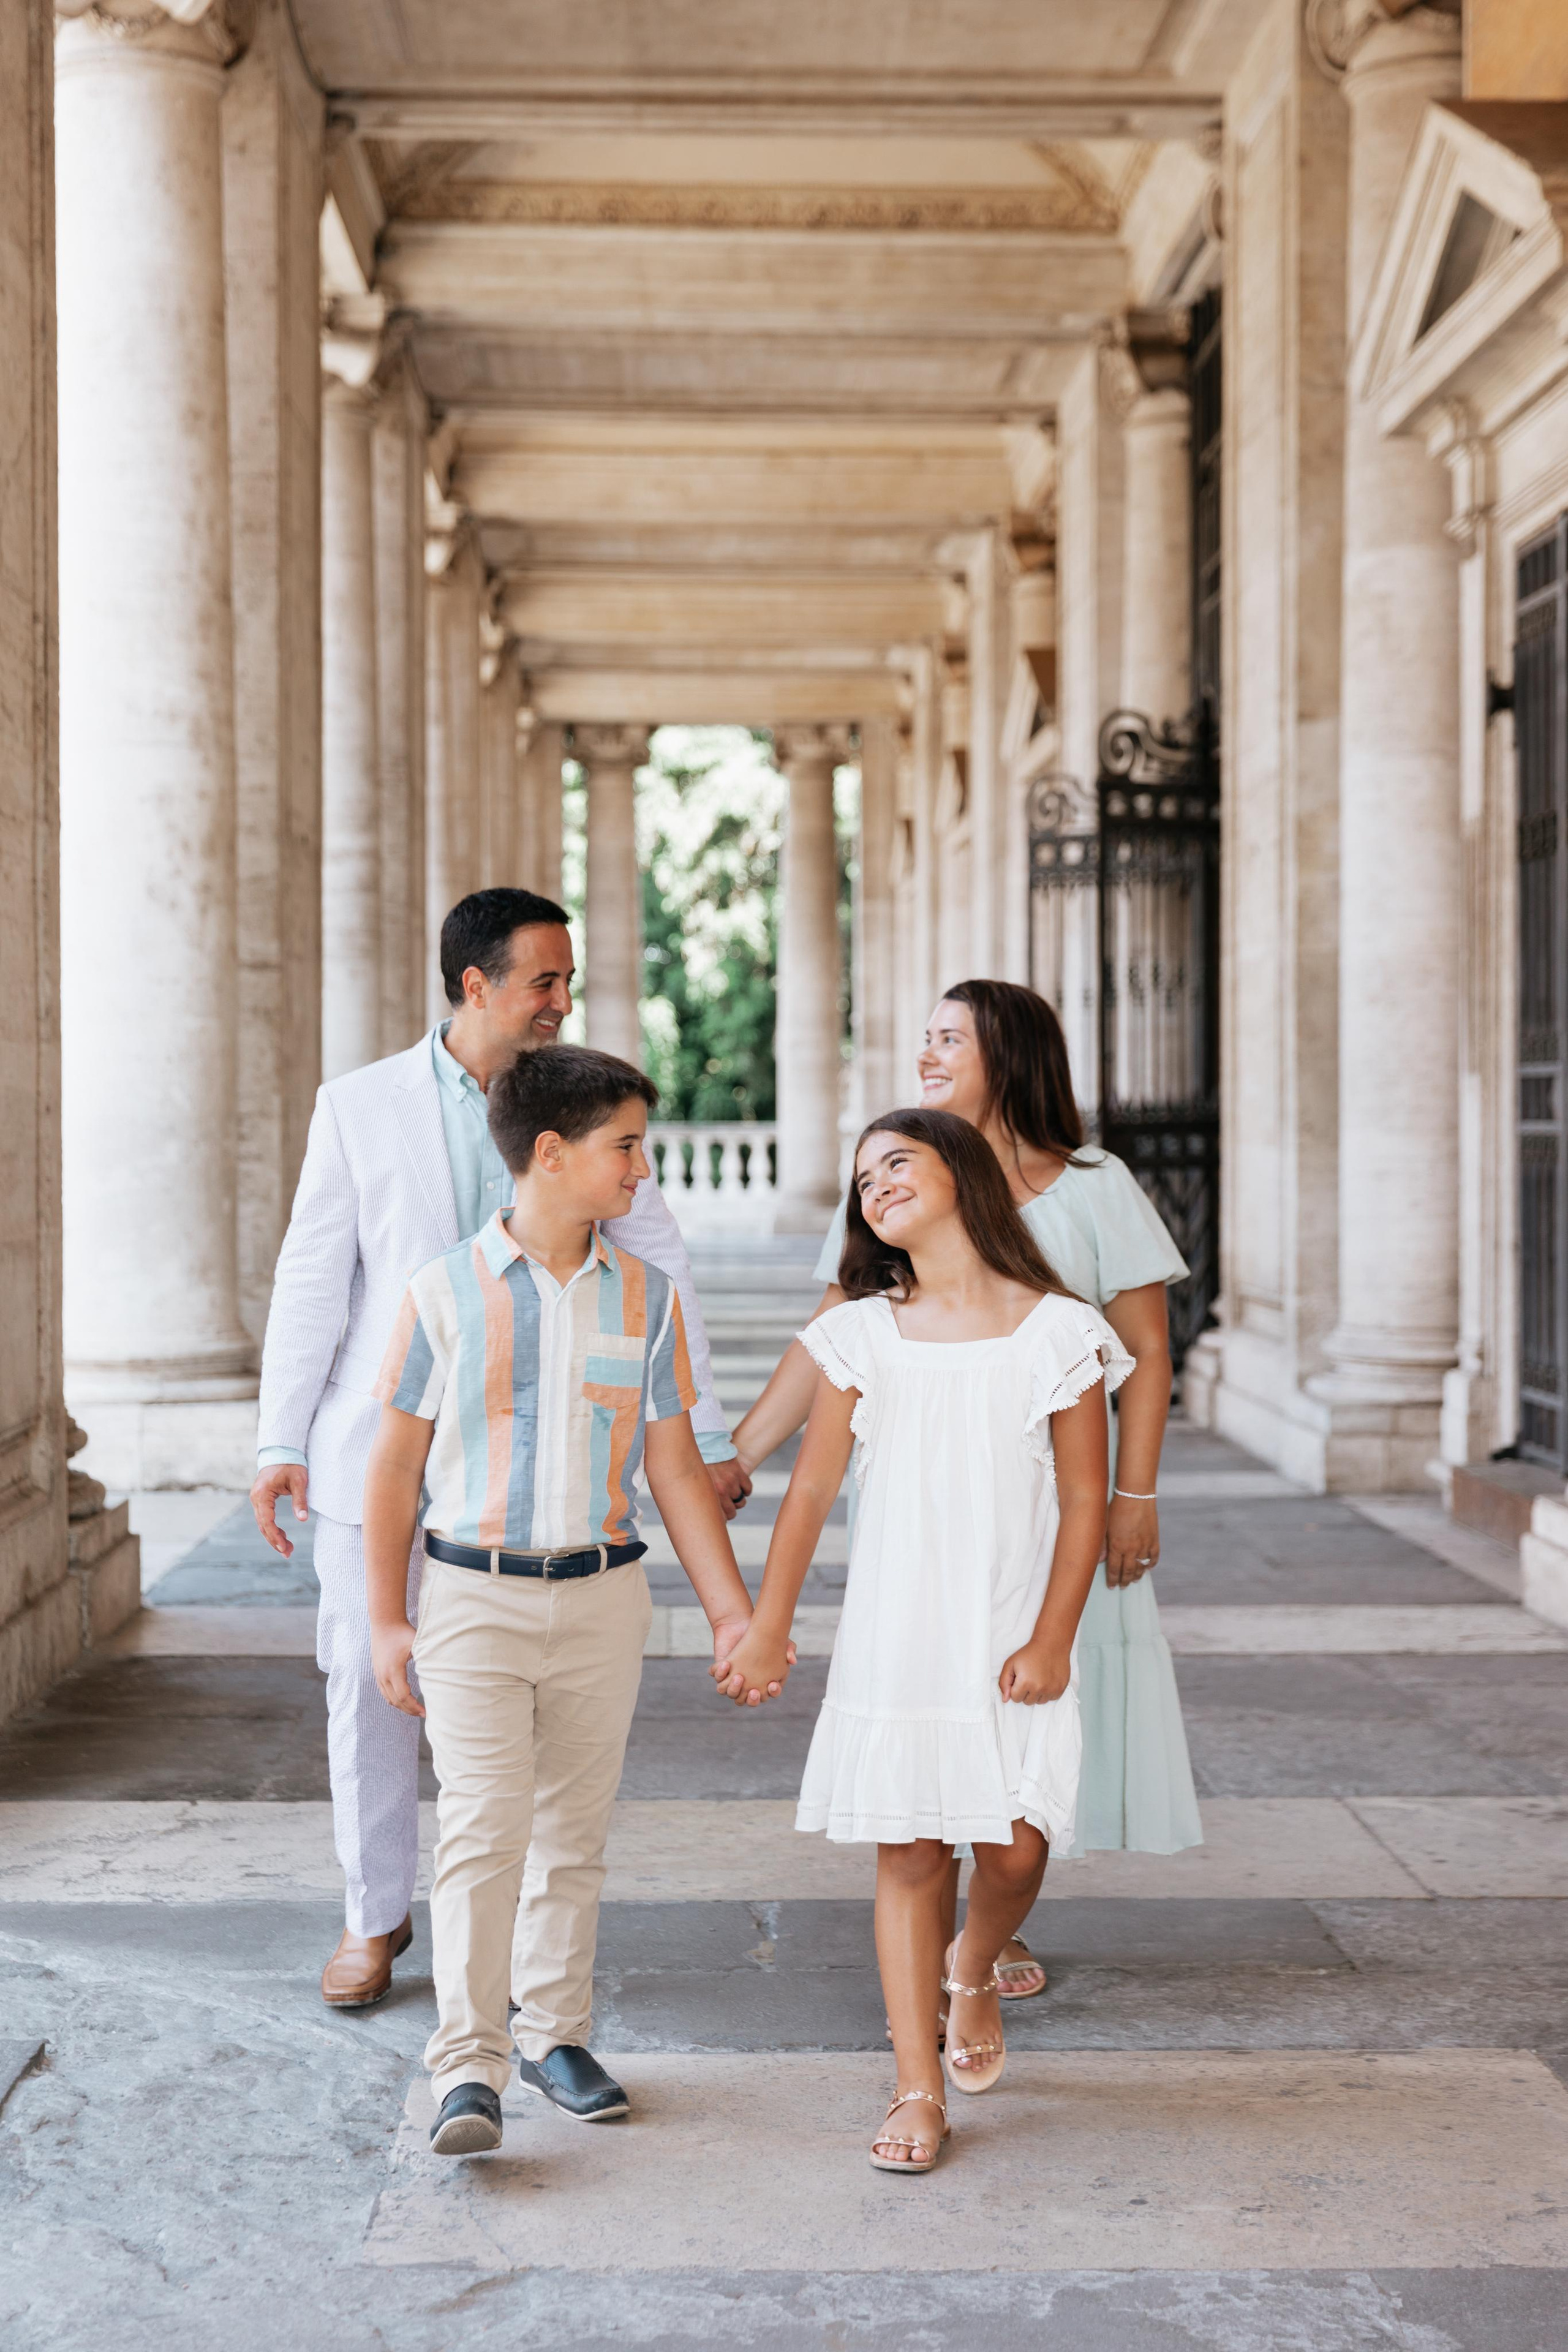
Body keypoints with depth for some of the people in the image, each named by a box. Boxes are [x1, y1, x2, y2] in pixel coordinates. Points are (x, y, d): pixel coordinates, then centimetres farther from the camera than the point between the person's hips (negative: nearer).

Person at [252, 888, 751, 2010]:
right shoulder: (361, 1106, 0)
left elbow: (661, 1267, 5)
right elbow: (313, 1278, 2)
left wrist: (707, 1435, 4)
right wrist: (284, 1443, 0)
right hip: (380, 1445, 0)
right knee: (370, 1683, 6)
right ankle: (376, 1915, 23)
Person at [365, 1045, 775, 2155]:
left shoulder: (646, 1296, 2)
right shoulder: (447, 1293, -6)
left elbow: (676, 1464, 7)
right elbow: (396, 1461, 0)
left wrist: (732, 1608, 5)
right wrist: (386, 1619, -1)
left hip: (603, 1596, 3)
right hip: (475, 1594, -3)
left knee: (574, 1831, 12)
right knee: (484, 1825, -11)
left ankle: (557, 2031, 26)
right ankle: (471, 2067, -9)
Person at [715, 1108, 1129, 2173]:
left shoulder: (1058, 1331, -2)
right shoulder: (862, 1335, 4)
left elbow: (1085, 1500, -1)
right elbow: (813, 1487, 6)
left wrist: (1051, 1640, -7)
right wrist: (767, 1627, 3)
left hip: (1013, 1641, -1)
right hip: (896, 1636, 1)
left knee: (1015, 1852, -3)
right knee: (910, 1853, 0)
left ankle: (974, 1976, 32)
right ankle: (919, 2089, 10)